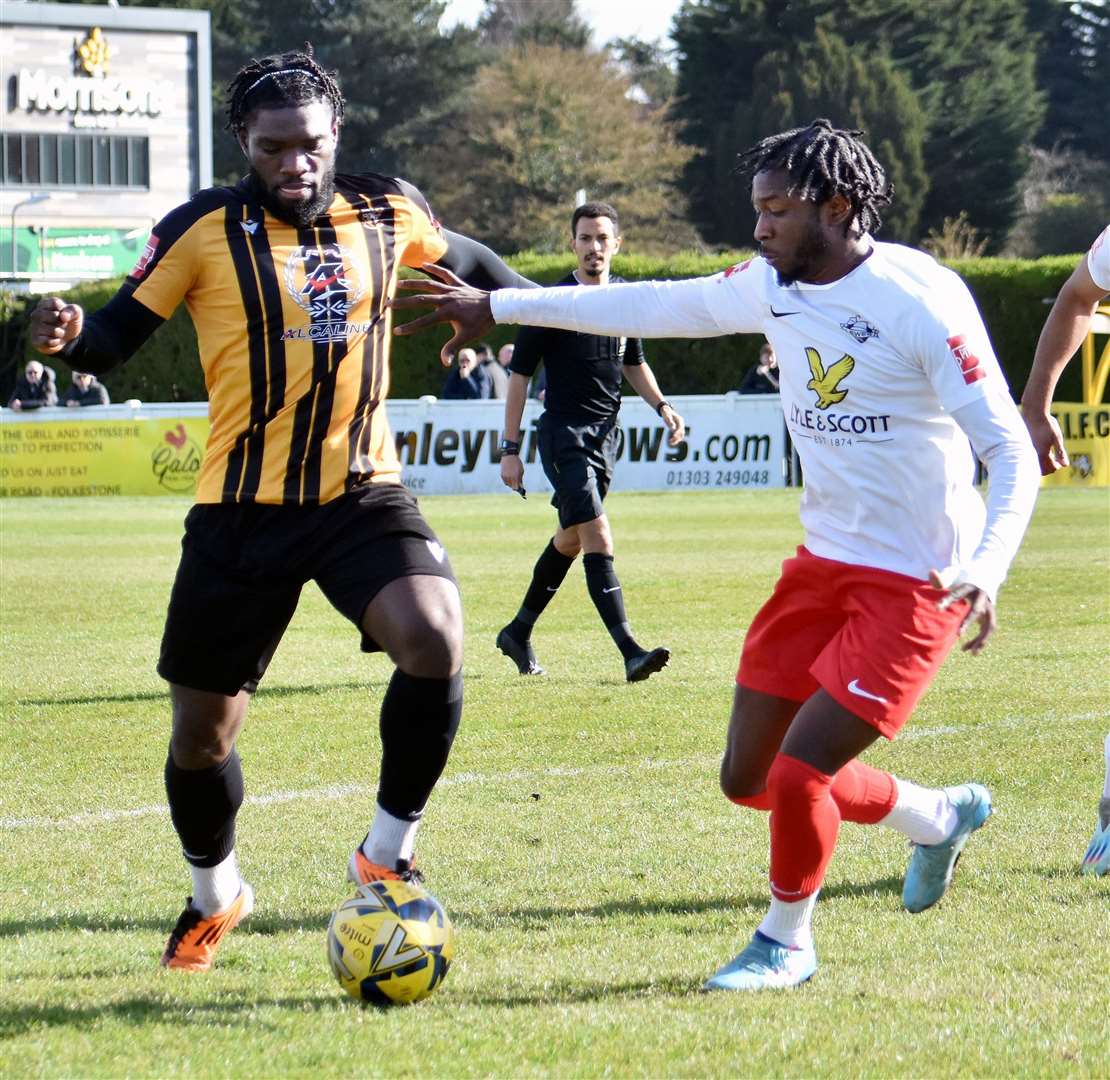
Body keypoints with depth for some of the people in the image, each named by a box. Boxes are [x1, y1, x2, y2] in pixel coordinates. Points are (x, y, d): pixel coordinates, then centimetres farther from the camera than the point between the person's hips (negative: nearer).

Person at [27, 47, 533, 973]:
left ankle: (386, 854, -6)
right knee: (201, 733, 8)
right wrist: (70, 335, -25)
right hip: (242, 510, -1)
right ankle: (215, 895, 39)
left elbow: (464, 259, 23)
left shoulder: (387, 212, 2)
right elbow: (120, 333, -3)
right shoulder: (204, 231, -6)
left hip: (363, 492, 1)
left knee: (435, 642, -27)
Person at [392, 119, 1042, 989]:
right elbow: (656, 306, 16)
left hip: (915, 586, -8)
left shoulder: (922, 303, -19)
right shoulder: (774, 287, 3)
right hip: (824, 563, 8)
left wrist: (985, 573, -34)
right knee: (749, 779, 9)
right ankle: (940, 817, 33)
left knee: (797, 778, -13)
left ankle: (787, 943, 16)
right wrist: (499, 306, 19)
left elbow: (1012, 453, -19)